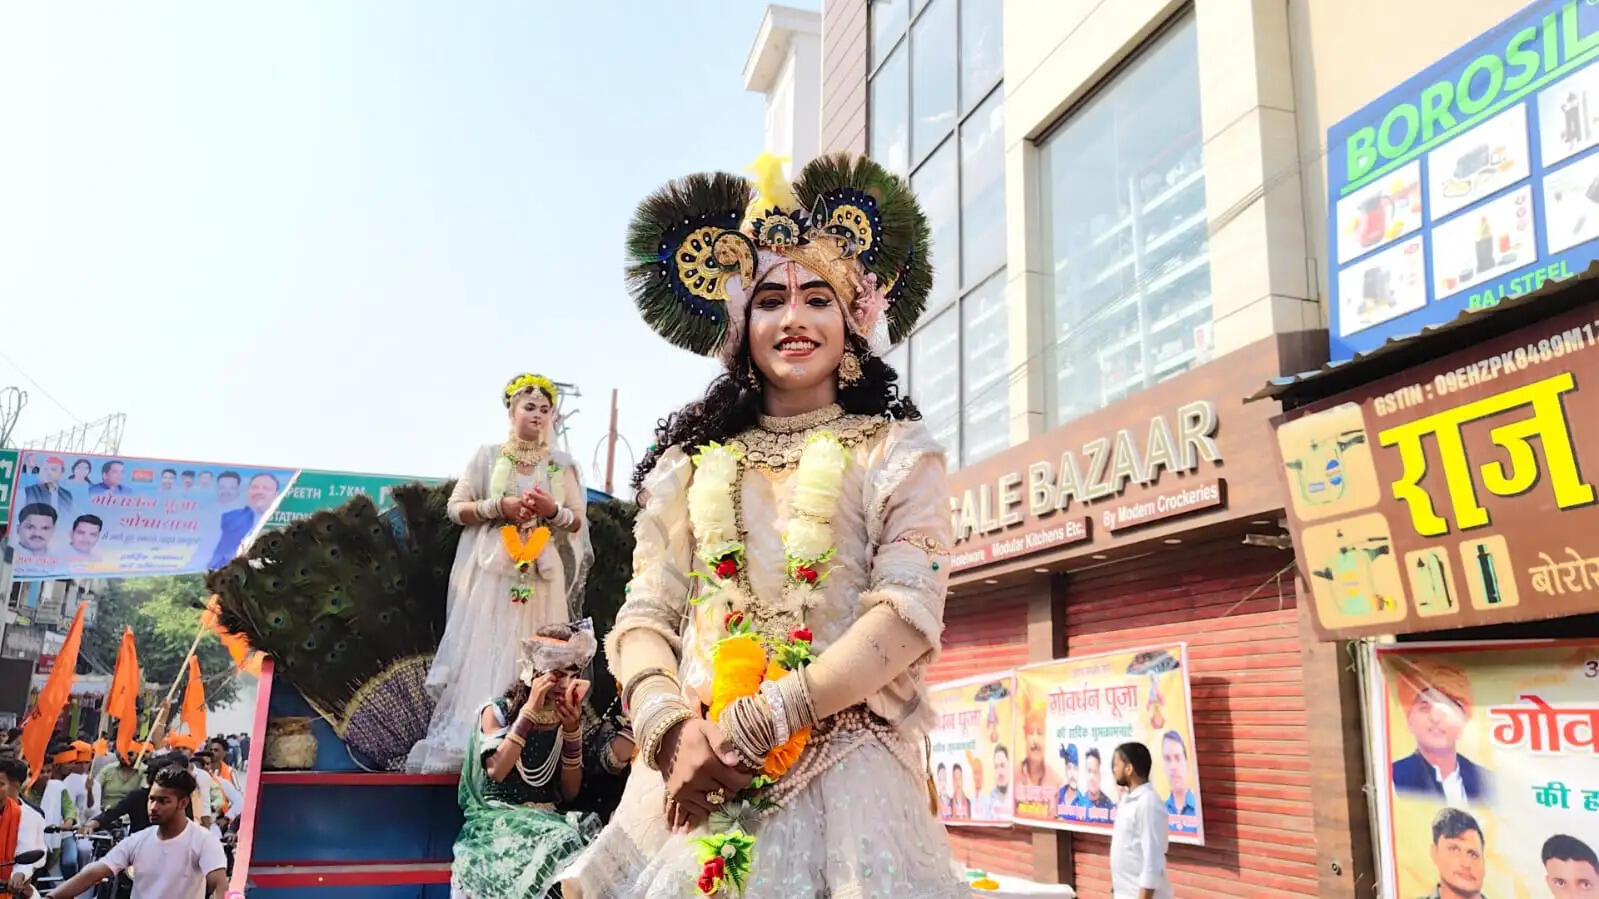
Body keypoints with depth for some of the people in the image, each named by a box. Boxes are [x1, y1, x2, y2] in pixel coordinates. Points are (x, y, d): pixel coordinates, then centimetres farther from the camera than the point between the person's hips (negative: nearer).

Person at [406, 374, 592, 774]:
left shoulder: (563, 464, 9)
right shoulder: (488, 456, 6)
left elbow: (579, 522, 9)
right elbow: (456, 508, 4)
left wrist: (553, 511, -11)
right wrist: (499, 507, -10)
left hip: (542, 577, 1)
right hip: (493, 572, -1)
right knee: (483, 655, -3)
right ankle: (471, 741, 2)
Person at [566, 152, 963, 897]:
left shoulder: (895, 453, 4)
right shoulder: (690, 465, 12)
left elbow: (908, 614, -8)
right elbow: (643, 619, 6)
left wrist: (755, 724, -16)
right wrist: (671, 727, -15)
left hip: (842, 775, -2)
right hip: (693, 775, 3)